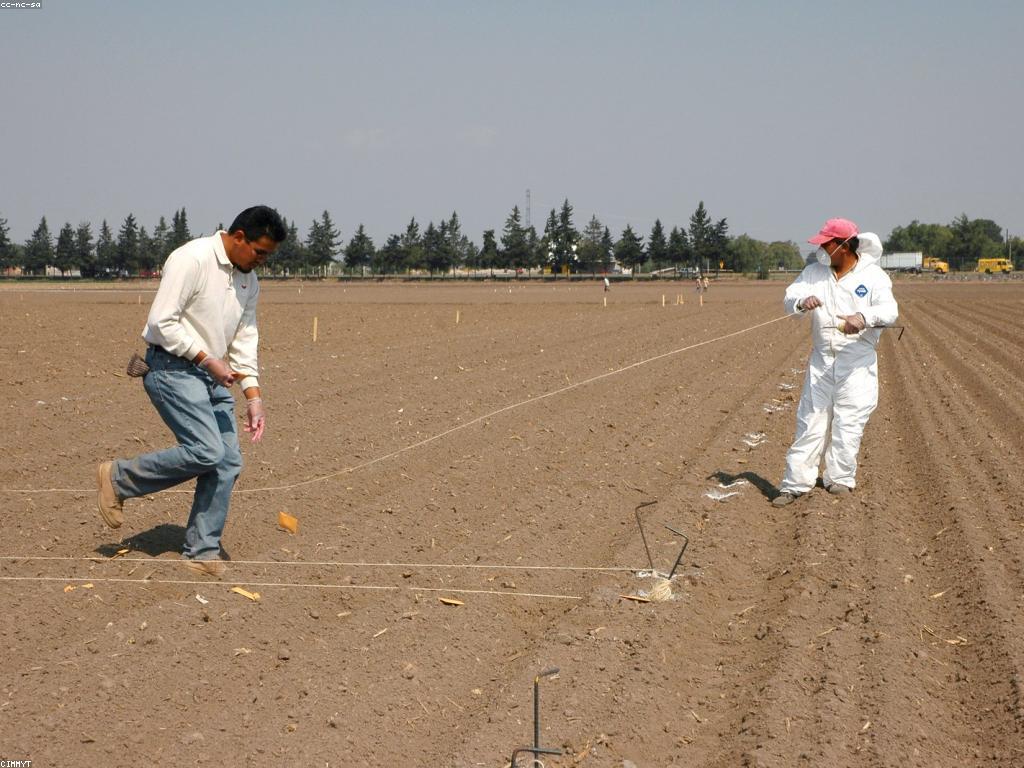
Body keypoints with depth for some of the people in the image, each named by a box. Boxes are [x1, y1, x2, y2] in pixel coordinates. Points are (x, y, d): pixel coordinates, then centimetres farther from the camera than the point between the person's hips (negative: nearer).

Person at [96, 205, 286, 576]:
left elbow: (245, 339, 14)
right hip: (172, 368, -8)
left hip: (212, 377, 8)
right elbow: (162, 322, -18)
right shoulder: (191, 260, -15)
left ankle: (202, 551, 7)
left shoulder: (248, 280, 11)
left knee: (228, 462, -1)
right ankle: (118, 478, 0)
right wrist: (207, 359, -19)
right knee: (207, 451, -19)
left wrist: (253, 396, 5)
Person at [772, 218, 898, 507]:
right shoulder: (814, 272, 6)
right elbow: (791, 297, -4)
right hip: (821, 360, 3)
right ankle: (796, 482, 3)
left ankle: (840, 478, 14)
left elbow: (889, 310, -19)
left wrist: (864, 318, -41)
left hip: (857, 363, -3)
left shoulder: (873, 276, -7)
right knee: (810, 420, 3)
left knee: (849, 422, 0)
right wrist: (802, 301, -28)